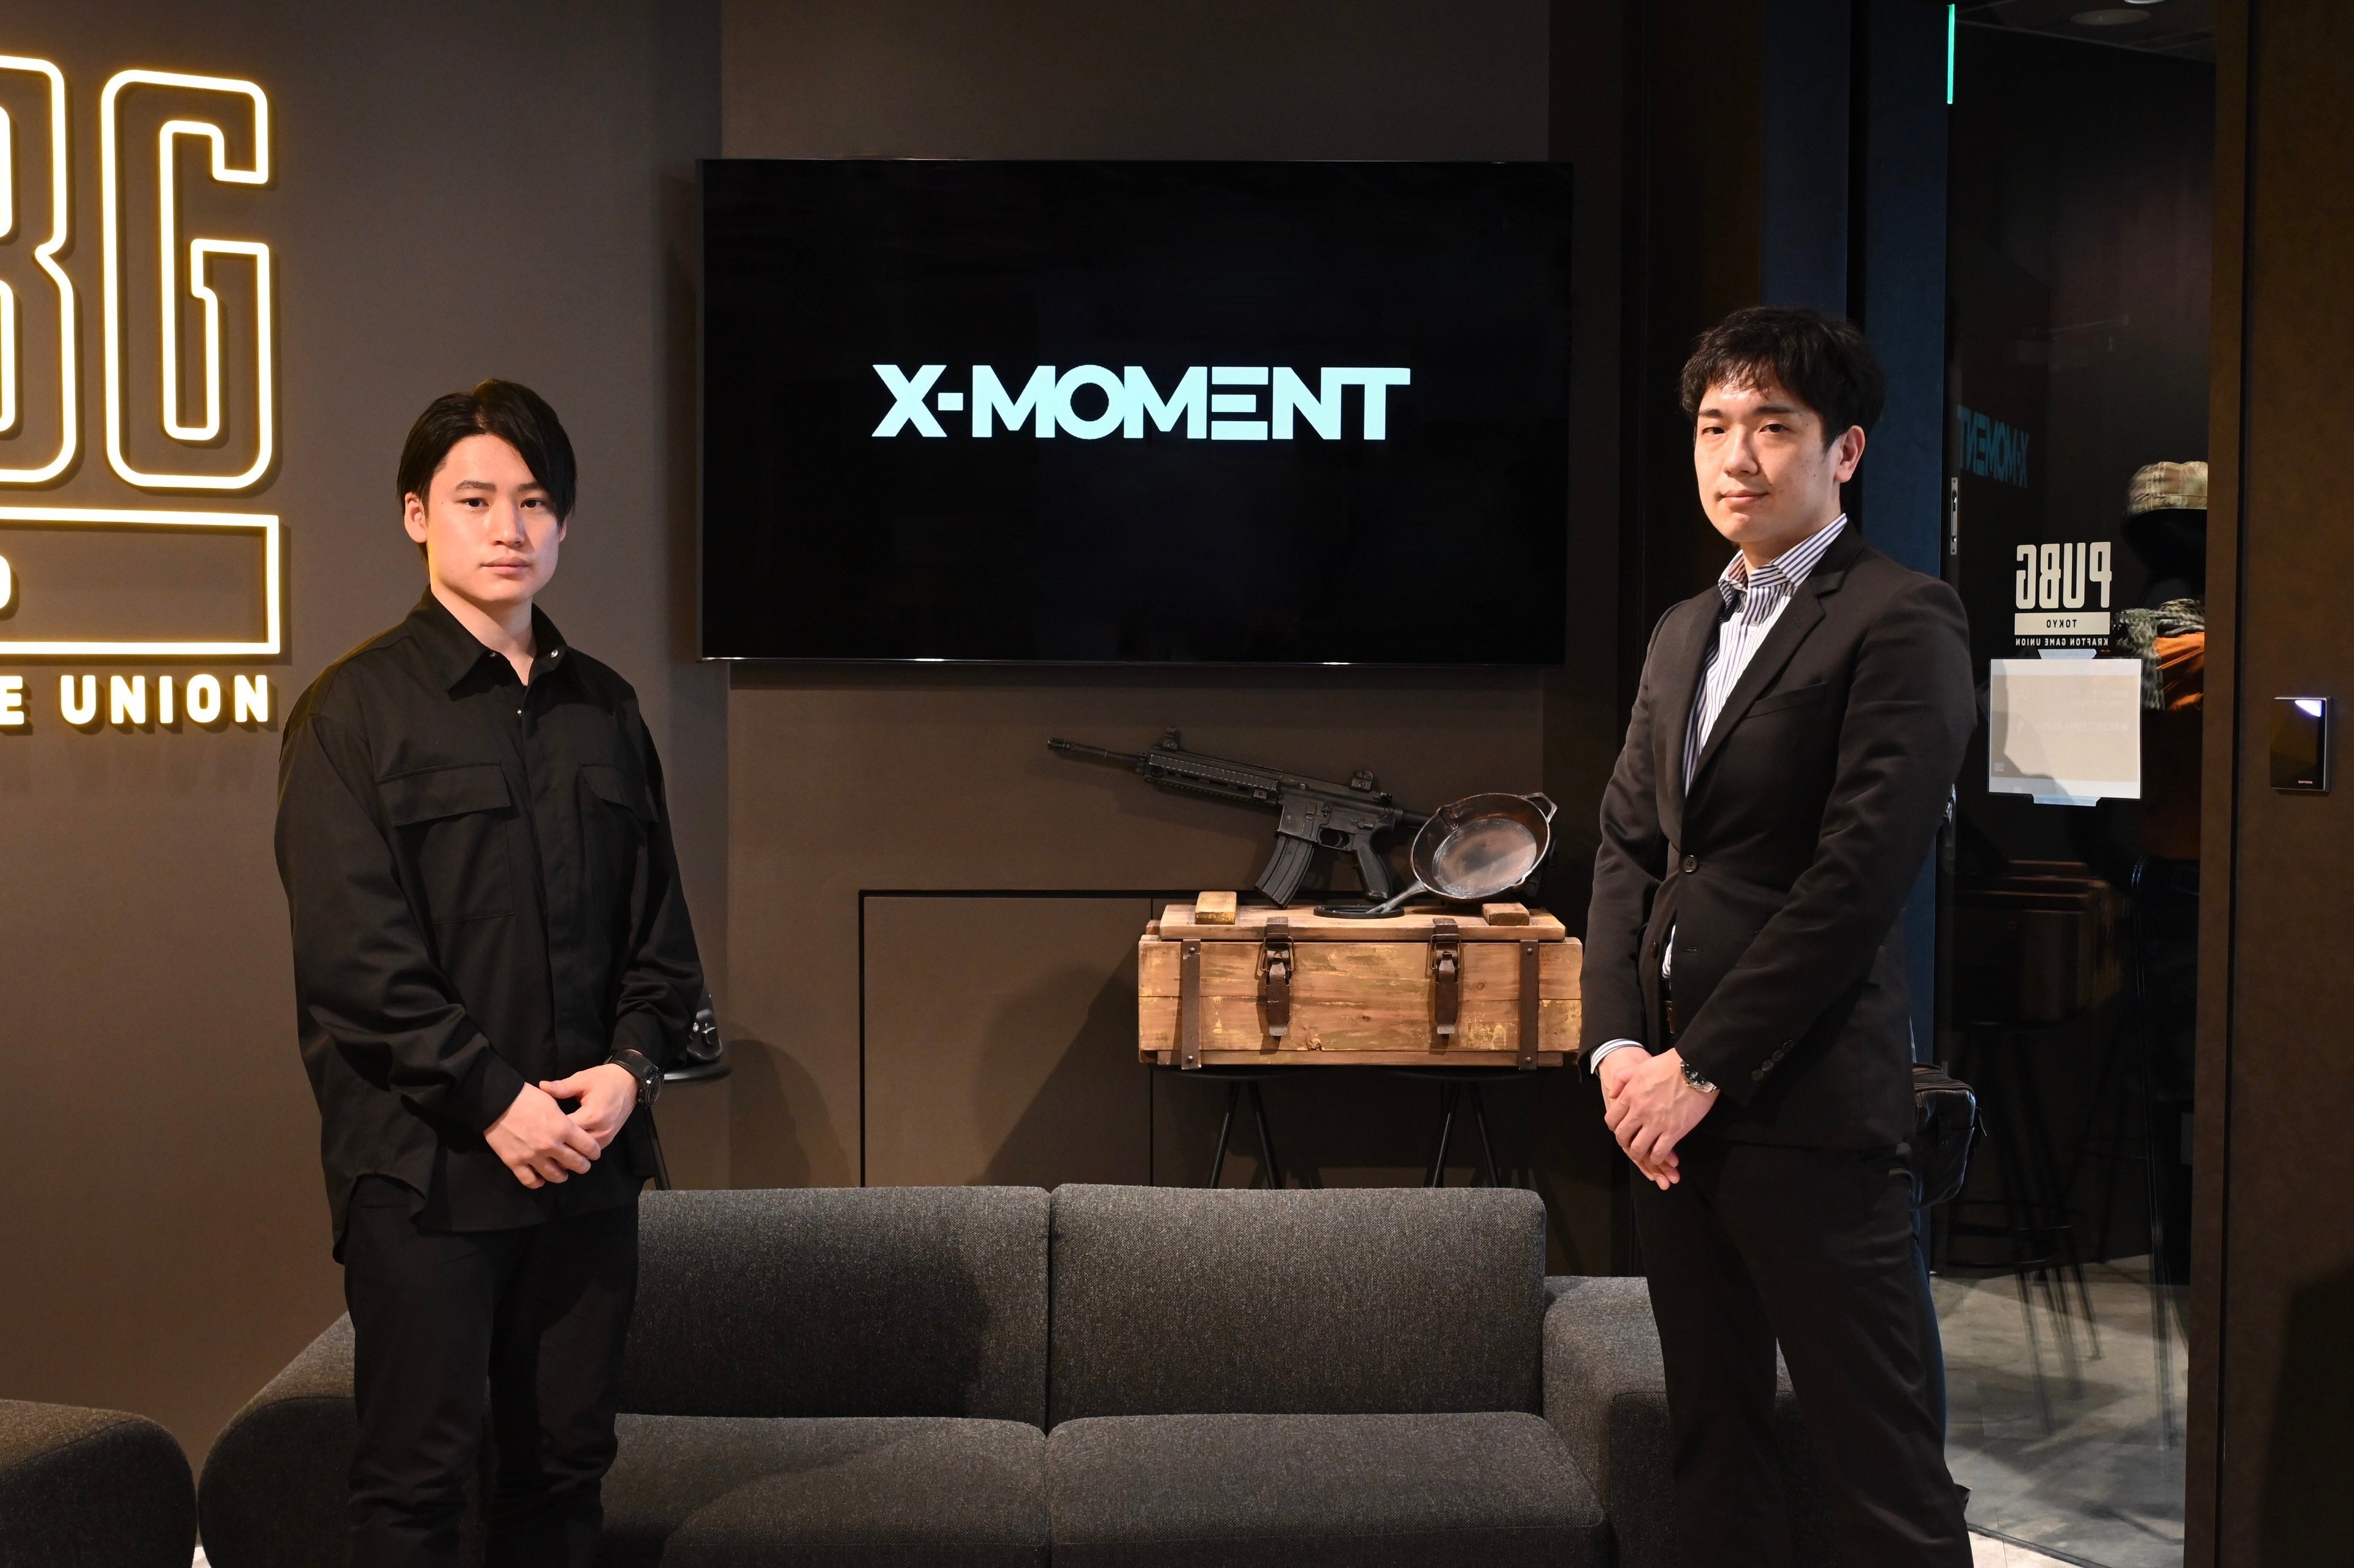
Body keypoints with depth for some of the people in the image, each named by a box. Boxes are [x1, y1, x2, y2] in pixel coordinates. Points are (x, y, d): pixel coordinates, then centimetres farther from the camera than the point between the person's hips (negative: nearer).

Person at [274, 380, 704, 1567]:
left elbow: (660, 928, 12)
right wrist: (495, 1100, -15)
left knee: (565, 1465, 12)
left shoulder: (604, 710, 12)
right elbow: (354, 952, -11)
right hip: (424, 1163, -4)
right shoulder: (354, 709, -3)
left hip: (588, 1156, 5)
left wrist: (630, 1067, -4)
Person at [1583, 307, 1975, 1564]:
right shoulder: (1682, 633, 17)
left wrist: (1703, 1066, -13)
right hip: (1673, 1098, 7)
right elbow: (1625, 849, 13)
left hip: (1810, 1107, -7)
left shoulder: (1901, 623, -7)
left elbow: (1859, 877, -15)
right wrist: (1618, 1045, -1)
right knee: (1712, 1450, 16)